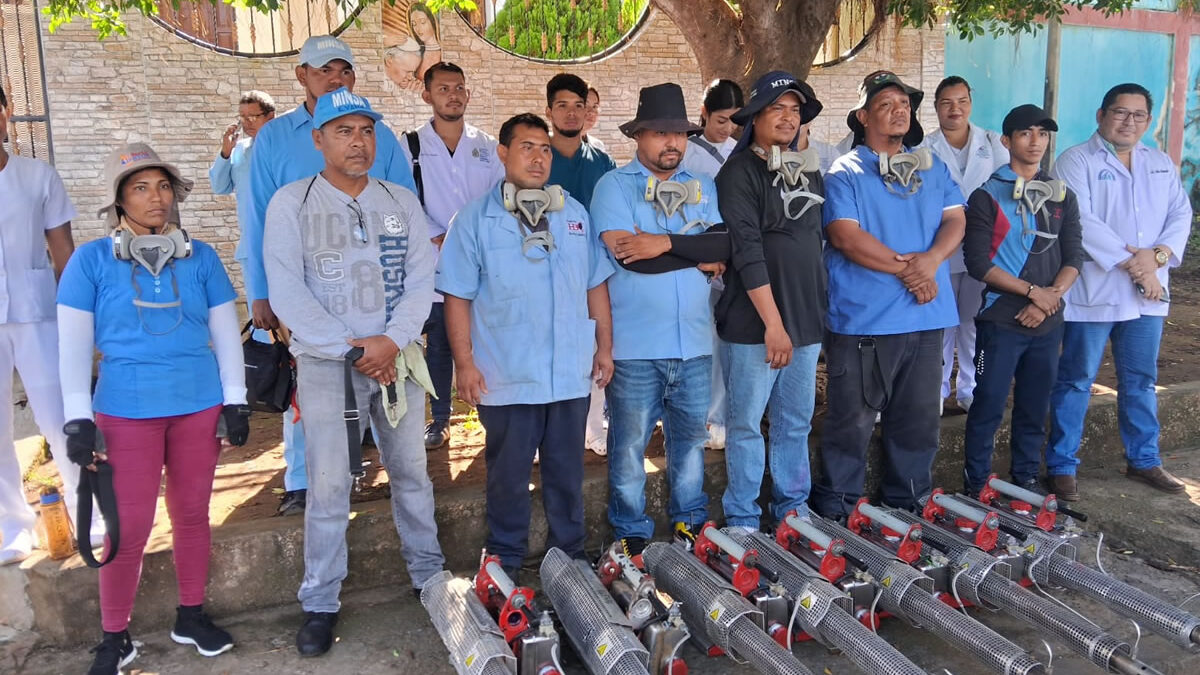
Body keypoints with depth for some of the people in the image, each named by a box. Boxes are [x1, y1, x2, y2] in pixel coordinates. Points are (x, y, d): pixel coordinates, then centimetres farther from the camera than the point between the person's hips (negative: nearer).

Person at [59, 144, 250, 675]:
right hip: (126, 411, -2)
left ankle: (191, 615, 28)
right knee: (129, 526, 1)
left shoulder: (200, 257, 3)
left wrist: (235, 401, 1)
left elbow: (226, 333, 6)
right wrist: (78, 419, -7)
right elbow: (73, 344, -2)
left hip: (200, 406, 2)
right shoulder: (91, 260, -1)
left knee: (192, 513, 12)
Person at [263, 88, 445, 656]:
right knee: (328, 487, -1)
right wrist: (351, 349, -13)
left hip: (396, 358, 3)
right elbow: (287, 291, -8)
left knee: (411, 472, 11)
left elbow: (421, 280, 2)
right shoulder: (291, 203, 0)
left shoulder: (402, 202, 8)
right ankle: (320, 604, 14)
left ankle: (429, 575, 28)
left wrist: (392, 341, -13)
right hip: (326, 363, -2)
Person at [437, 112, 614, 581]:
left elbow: (596, 286, 12)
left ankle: (570, 555, 30)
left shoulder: (575, 214, 9)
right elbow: (457, 297, -4)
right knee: (508, 476, 9)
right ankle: (506, 562, 26)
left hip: (572, 373, 3)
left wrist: (604, 347, 8)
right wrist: (464, 363, -9)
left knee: (567, 471, 14)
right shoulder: (476, 219, -2)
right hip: (506, 378, -3)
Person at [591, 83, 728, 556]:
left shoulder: (703, 188, 11)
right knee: (630, 442, 6)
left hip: (694, 341, 4)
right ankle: (631, 534, 21)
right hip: (635, 344, -4)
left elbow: (725, 246, -4)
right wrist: (700, 256, -10)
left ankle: (691, 518, 35)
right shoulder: (614, 185, -2)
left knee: (691, 435, 17)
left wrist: (666, 242, -18)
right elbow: (623, 251, -18)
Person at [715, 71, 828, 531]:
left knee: (796, 423, 14)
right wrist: (773, 323, -18)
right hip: (754, 325, -6)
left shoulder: (809, 169, 14)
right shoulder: (739, 172, -8)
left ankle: (793, 510, 29)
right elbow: (747, 253, -15)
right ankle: (743, 522, 14)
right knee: (747, 424, 2)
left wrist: (816, 311, 17)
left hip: (806, 321, 7)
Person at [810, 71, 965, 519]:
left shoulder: (933, 168, 16)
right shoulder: (845, 173, -2)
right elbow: (845, 235, -13)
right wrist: (905, 268, -14)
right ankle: (836, 510, 14)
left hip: (926, 315, 6)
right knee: (853, 420, 1)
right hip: (863, 319, -5)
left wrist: (930, 260, -14)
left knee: (920, 417, 14)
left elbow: (955, 221, 7)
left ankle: (908, 503, 30)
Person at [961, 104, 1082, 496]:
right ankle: (976, 485, 11)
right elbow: (978, 263, -11)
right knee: (989, 406, 0)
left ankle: (1027, 478, 26)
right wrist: (1032, 291, -13)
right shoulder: (987, 197, -3)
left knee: (1035, 406, 12)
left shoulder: (1063, 198, 12)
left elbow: (1073, 257, 7)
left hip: (1048, 322, 5)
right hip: (1001, 321, -4)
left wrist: (1050, 296, -10)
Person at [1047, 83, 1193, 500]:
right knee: (1076, 381, 1)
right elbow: (1082, 222, -17)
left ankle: (1144, 460, 28)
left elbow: (1180, 214, 7)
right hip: (1093, 292, -6)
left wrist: (1158, 254, -12)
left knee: (1141, 380, 15)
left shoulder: (1161, 164, 15)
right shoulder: (1077, 161, -5)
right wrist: (1132, 263, -18)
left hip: (1148, 294, 6)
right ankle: (1061, 466, 9)